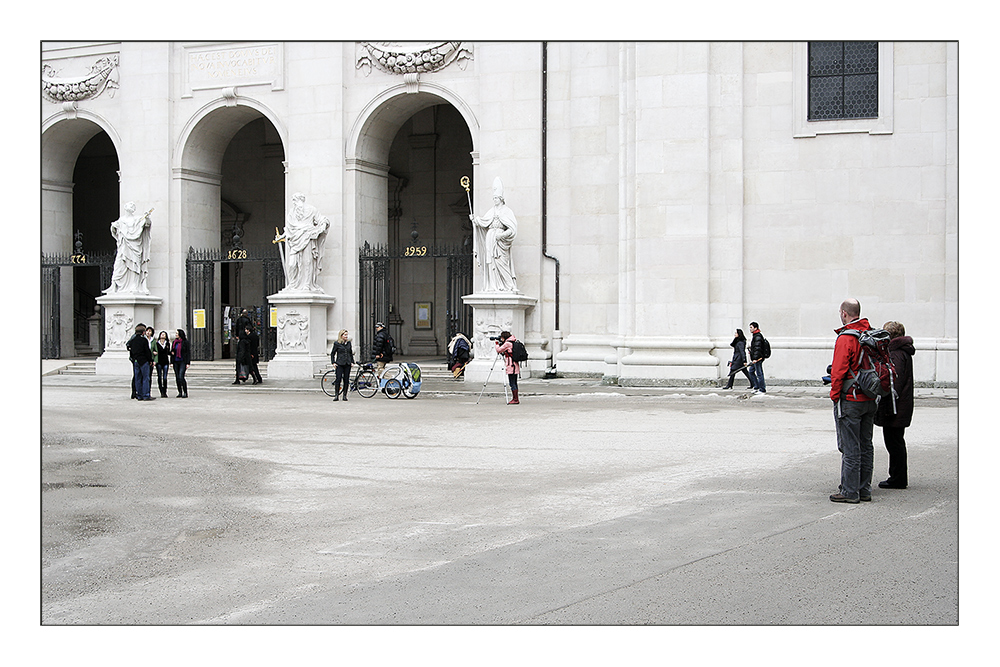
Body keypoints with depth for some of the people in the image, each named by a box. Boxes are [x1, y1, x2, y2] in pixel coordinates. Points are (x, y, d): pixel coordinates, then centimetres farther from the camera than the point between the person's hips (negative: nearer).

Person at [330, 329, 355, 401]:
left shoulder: (349, 342, 12)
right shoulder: (337, 343, 0)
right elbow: (332, 353, 5)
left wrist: (352, 361, 11)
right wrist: (333, 362, -4)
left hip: (347, 364, 4)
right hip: (340, 364, -4)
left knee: (346, 380, 1)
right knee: (338, 379, -11)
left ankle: (345, 395, 9)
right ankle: (336, 395, -4)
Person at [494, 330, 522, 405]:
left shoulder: (507, 343, -11)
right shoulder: (513, 342, 16)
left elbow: (499, 350, -8)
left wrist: (496, 344, 9)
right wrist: (500, 344, 18)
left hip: (511, 366, -9)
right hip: (515, 365, 9)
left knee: (512, 384, -8)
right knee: (514, 383, 12)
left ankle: (515, 400, -10)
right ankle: (515, 399, 15)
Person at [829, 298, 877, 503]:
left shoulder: (846, 338, -16)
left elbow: (839, 371, -17)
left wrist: (834, 394, -6)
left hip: (850, 400, -8)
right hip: (870, 400, 8)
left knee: (850, 447, -3)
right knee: (865, 446, 13)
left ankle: (850, 491, 0)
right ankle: (864, 490, 19)